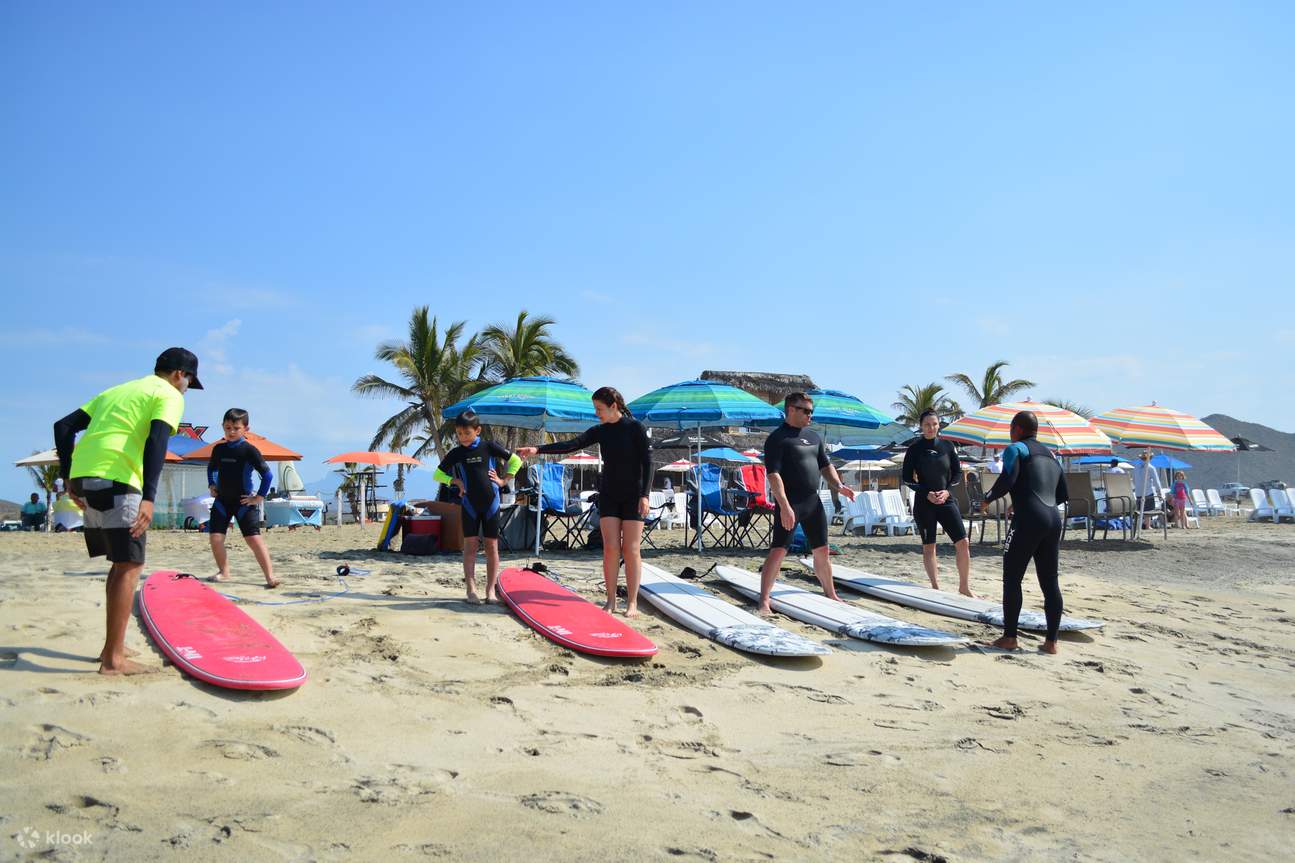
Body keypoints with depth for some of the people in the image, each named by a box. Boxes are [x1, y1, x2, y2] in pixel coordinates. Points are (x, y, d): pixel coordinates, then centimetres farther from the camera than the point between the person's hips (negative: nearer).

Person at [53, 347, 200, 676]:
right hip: (115, 480, -8)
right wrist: (149, 497, -21)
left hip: (82, 476, 8)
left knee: (123, 562, 18)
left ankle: (113, 646, 23)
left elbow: (64, 426, 22)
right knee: (129, 566, -3)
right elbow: (156, 440, -14)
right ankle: (113, 659, -5)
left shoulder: (117, 391, 28)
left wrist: (68, 477, 21)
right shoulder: (169, 395, 4)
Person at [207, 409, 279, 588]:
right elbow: (211, 467, 26)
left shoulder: (249, 450, -10)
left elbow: (267, 474, -11)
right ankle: (224, 572, 16)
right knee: (215, 537, -2)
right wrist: (211, 485, 12)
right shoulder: (218, 449, 5)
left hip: (243, 501, -5)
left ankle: (270, 576, -13)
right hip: (222, 500, 5)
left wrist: (259, 497, -11)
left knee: (254, 539, -12)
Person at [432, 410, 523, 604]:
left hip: (491, 502, -1)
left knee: (492, 545, 2)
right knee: (470, 545, -3)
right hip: (469, 504, 1)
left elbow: (516, 461, 8)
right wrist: (454, 481, -2)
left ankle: (490, 590, 8)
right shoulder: (455, 454, 4)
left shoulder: (489, 447, 0)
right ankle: (471, 589, -3)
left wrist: (504, 480, 0)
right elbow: (437, 474, 13)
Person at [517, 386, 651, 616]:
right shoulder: (600, 431, 5)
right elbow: (572, 445, -6)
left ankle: (632, 602, 3)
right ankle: (610, 600, 6)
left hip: (633, 496, -4)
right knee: (610, 548, -1)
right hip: (608, 495, 4)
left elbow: (647, 462, -8)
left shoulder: (635, 427, -7)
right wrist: (538, 450, -17)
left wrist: (644, 495, -16)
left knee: (631, 550, -3)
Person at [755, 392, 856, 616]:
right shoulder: (777, 438, -8)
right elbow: (773, 474, -16)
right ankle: (763, 601, -8)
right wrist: (784, 506, -25)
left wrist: (838, 486, 2)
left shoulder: (813, 437, 16)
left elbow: (825, 465, 22)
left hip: (813, 501, 7)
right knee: (778, 551, -10)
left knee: (822, 550, 15)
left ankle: (831, 595, 29)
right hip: (789, 503, -7)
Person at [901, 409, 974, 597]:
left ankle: (964, 586, 7)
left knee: (963, 542, -5)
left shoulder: (947, 446, 4)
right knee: (928, 546, 4)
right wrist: (926, 494, -12)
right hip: (923, 503, -2)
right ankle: (935, 587, 14)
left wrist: (947, 491, -9)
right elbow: (906, 478, 0)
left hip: (946, 501, 2)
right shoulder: (915, 449, -1)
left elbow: (958, 473, 8)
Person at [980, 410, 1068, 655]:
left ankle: (1009, 638, 3)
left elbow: (1007, 480, -16)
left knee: (1012, 580, 2)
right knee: (1050, 583, 8)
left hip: (1027, 521, -7)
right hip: (1054, 520, 7)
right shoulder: (1051, 456, 24)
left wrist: (988, 498, 1)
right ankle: (1051, 641, 9)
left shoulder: (1016, 449, 2)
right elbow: (1063, 495, 24)